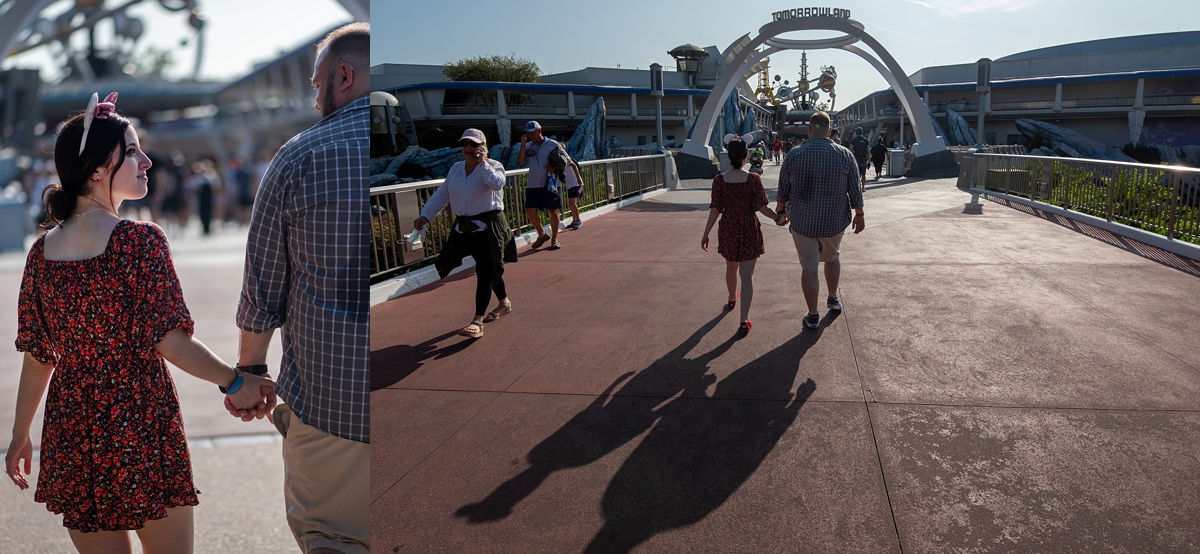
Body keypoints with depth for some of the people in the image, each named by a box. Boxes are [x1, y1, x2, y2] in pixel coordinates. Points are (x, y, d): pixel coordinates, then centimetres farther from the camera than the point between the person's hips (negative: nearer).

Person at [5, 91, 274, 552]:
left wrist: (20, 435, 17)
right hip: (141, 427, -5)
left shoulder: (42, 251, 4)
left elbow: (37, 356, 7)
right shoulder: (140, 240, -13)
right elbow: (167, 339, -20)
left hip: (70, 431, 6)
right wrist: (233, 381, -14)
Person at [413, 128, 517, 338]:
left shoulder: (493, 166, -5)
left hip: (488, 226, -6)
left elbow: (497, 183, -28)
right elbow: (442, 194, 13)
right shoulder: (456, 168, 12)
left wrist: (482, 163, -21)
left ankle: (477, 322, -16)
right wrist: (426, 215, 4)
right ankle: (504, 303, 38)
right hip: (465, 227, 6)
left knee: (485, 271, -11)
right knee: (490, 268, 17)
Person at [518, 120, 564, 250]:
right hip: (532, 185, 3)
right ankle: (542, 234, 17)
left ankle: (554, 239, 14)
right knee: (530, 211, -3)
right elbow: (521, 162, -2)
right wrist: (523, 145, -7)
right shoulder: (528, 146, 9)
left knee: (553, 211, 1)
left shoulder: (553, 144, -1)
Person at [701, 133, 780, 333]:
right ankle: (744, 319, -6)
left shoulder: (719, 180, -9)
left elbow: (715, 210, -8)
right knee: (747, 274, -1)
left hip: (728, 230, 3)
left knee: (731, 267, 26)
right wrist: (778, 217, 5)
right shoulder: (754, 179, -14)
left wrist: (705, 234, -1)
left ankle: (732, 298, 51)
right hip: (749, 230, -2)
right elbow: (761, 207, -12)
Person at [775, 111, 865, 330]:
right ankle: (833, 298, 42)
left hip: (802, 222, -1)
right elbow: (855, 191, -2)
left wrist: (780, 212, 14)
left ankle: (812, 316, 15)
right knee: (832, 258, 28)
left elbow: (783, 191, -1)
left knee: (809, 267, 8)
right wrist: (859, 214, 11)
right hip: (834, 221, 1)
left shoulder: (794, 155, -9)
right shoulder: (845, 155, -8)